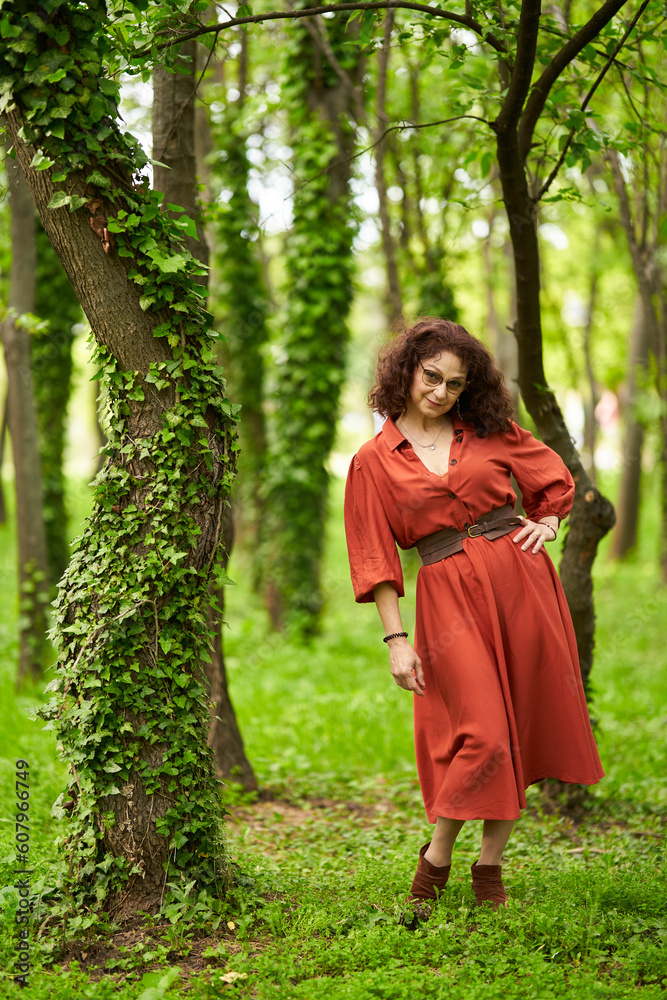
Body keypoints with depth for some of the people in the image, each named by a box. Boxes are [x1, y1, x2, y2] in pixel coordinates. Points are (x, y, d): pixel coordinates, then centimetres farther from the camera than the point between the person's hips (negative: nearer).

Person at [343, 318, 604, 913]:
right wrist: (396, 640, -4)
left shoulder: (489, 432, 9)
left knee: (523, 729, 4)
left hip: (520, 579, 3)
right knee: (483, 734, -13)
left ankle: (490, 865, 17)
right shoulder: (373, 462, 2)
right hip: (449, 595, -3)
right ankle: (435, 860, 7)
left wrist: (546, 523, 3)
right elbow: (376, 560, 1)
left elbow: (555, 479, 22)